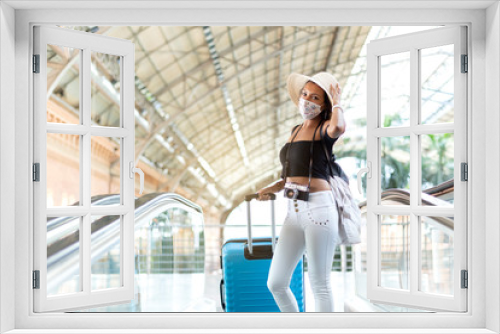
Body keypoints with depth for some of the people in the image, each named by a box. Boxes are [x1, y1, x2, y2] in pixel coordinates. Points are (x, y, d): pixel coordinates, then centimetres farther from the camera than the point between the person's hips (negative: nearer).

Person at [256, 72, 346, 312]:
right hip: (294, 212, 8)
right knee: (276, 284, 8)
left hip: (318, 208, -7)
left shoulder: (324, 129, -2)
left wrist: (336, 103, -11)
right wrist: (273, 188, 15)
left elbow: (338, 127, -30)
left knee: (319, 285, -1)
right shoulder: (296, 131, 19)